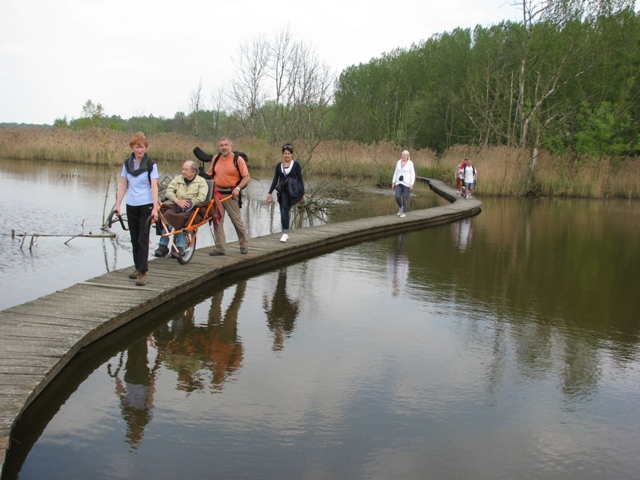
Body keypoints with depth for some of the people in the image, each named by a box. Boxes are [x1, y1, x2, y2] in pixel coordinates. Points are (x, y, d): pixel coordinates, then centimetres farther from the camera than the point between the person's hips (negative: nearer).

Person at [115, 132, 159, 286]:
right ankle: (138, 268, 23)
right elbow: (123, 185, 10)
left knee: (143, 239, -7)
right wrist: (118, 204, 5)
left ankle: (143, 273, -6)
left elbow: (154, 186, -12)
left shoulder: (151, 164, -6)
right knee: (134, 239, 11)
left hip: (145, 206, -5)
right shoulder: (127, 163, 7)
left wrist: (155, 208, -20)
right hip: (131, 206, 5)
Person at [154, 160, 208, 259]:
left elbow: (201, 198, -7)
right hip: (176, 206, 4)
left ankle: (179, 248, -26)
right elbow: (168, 191, 6)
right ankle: (163, 245, -25)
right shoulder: (178, 179, 19)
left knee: (180, 218, -34)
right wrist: (177, 201, -11)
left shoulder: (201, 181, 8)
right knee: (167, 214, -29)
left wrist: (187, 203, -17)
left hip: (191, 209, -3)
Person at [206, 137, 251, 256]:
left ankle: (244, 245, 20)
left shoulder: (238, 159, -4)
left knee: (237, 220, 3)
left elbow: (247, 177, -7)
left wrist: (238, 188, -19)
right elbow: (209, 174, 19)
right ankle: (220, 249, 7)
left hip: (231, 194, -4)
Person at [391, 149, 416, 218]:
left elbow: (412, 174, -8)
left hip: (407, 183, -4)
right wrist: (393, 182, 8)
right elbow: (396, 173, 11)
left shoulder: (410, 163, -7)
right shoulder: (399, 162, 7)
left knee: (405, 198, 0)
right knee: (397, 197, -6)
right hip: (399, 183, 4)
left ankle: (404, 213, 12)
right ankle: (401, 207, 22)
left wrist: (412, 184, -15)